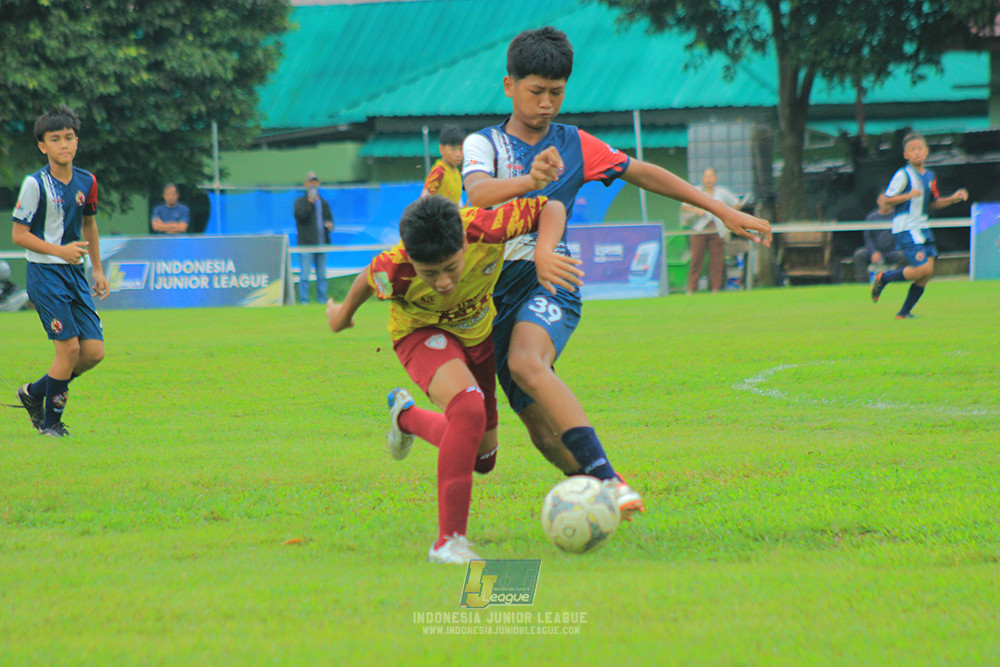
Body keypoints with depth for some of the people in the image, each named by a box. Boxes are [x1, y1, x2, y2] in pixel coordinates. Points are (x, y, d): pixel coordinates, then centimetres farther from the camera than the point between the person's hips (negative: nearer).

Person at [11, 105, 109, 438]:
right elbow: (18, 235, -9)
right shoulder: (36, 184, -11)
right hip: (45, 274, -6)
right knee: (69, 346, -14)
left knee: (94, 351, -1)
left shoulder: (86, 182, 6)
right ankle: (50, 421, 4)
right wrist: (60, 250, -20)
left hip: (75, 274, 6)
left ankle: (36, 392, 21)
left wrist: (98, 269, 23)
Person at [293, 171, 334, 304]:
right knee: (304, 274, -8)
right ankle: (303, 299, -6)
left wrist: (330, 225, 3)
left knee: (322, 274, 8)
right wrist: (309, 203, -21)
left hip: (322, 243, 5)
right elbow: (299, 215, -14)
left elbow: (329, 217, 25)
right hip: (306, 243, -5)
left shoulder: (323, 203, 20)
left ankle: (322, 299, 13)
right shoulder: (300, 202, 3)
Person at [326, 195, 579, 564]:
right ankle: (449, 540, -27)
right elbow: (366, 281, -11)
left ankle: (406, 416, 47)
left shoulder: (487, 229, -38)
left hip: (479, 331, 4)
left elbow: (551, 208, -22)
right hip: (423, 331, -4)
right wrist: (344, 313, 10)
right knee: (469, 408, -36)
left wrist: (544, 253, -42)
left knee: (481, 460, 16)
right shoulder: (394, 271, -37)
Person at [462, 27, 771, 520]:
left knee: (526, 363, -34)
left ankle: (607, 480, -43)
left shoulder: (575, 145, 10)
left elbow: (643, 174, 18)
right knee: (542, 429, -4)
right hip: (496, 289, 2)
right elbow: (478, 194, -17)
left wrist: (724, 211, 16)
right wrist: (529, 180, -39)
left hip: (551, 280, -2)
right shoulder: (484, 144, 4)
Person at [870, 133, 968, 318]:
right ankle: (883, 278, 3)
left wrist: (952, 199, 11)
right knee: (923, 268, -18)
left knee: (926, 273, -2)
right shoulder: (903, 175, -10)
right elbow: (885, 200, -11)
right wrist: (908, 195, -22)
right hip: (905, 229, -8)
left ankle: (904, 313, 9)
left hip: (922, 228, 8)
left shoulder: (929, 176, 13)